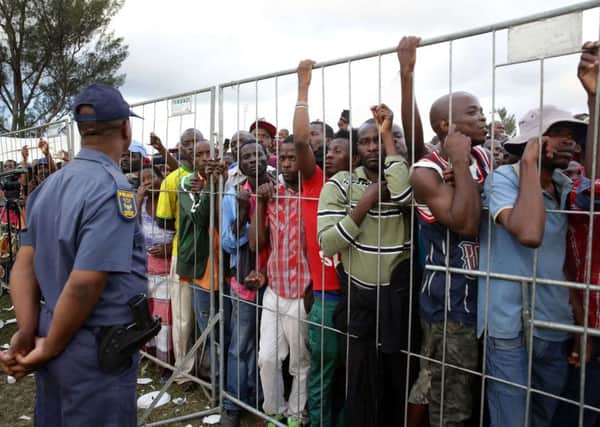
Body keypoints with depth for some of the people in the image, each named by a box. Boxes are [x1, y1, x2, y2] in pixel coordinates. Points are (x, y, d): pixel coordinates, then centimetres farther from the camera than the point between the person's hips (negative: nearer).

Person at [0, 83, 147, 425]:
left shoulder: (48, 186, 6)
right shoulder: (113, 189, -21)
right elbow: (84, 285, -25)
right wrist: (49, 348, -12)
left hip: (55, 335, 8)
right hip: (98, 351, -8)